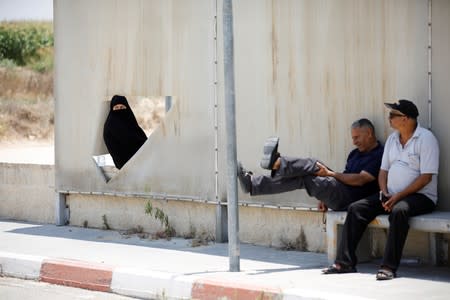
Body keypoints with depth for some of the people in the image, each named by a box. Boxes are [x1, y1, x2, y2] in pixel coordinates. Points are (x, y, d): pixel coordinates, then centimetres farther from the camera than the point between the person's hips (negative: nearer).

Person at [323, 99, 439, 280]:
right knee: (356, 209, -9)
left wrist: (398, 196, -21)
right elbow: (383, 171, 16)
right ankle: (344, 262, -13)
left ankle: (389, 267, -38)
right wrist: (384, 193, -5)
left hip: (420, 196, -7)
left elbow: (426, 177, -16)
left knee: (399, 211, -39)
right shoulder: (392, 139, 15)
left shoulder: (425, 138, -9)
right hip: (392, 195, 7)